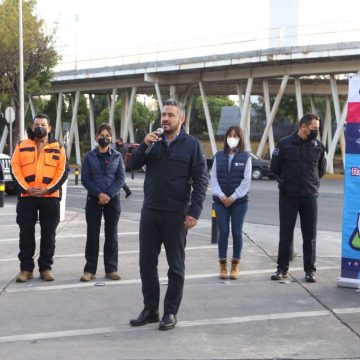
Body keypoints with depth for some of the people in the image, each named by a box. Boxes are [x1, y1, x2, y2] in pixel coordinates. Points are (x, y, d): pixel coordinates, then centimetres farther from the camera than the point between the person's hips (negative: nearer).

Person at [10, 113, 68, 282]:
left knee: (48, 233, 3)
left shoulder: (58, 148, 6)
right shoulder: (21, 146, 8)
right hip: (26, 197, 0)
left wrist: (47, 189, -13)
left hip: (50, 197, 0)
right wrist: (26, 188, -12)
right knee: (26, 233, 1)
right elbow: (15, 169, 1)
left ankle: (46, 267, 13)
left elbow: (63, 171, 0)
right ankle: (26, 268, 9)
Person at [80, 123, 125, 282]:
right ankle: (90, 270, 5)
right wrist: (99, 194, -14)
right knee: (92, 235, 0)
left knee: (111, 234, 5)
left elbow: (121, 178, -1)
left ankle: (111, 269, 11)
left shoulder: (116, 156, 4)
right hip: (93, 200, -1)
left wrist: (108, 195, -13)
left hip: (113, 199, 1)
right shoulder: (90, 156, 3)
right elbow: (85, 178, -2)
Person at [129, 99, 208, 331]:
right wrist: (144, 145, -15)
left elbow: (201, 180, -7)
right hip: (150, 211, 4)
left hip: (176, 214, -4)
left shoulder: (192, 145, -3)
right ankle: (150, 309, 18)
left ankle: (171, 312, 14)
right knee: (146, 263, 7)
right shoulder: (153, 141, 9)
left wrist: (194, 211, -15)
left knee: (176, 265, 5)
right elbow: (134, 165, 1)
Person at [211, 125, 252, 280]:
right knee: (223, 232, 2)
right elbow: (213, 177, 2)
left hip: (239, 201, -1)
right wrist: (220, 195, -11)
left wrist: (233, 197, -12)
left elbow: (246, 180, -5)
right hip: (221, 200, 1)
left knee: (237, 232, 2)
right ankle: (223, 264, 10)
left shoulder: (245, 156, 1)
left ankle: (235, 265, 11)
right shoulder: (219, 156, 6)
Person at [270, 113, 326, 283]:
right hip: (288, 197, -2)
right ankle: (282, 268, 14)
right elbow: (275, 167, 6)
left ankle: (310, 270, 13)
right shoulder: (285, 144, -5)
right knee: (285, 234, 5)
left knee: (310, 235, 5)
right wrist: (285, 181, 9)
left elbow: (321, 169, 17)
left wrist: (313, 182, 11)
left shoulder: (318, 146, 3)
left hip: (310, 197, 2)